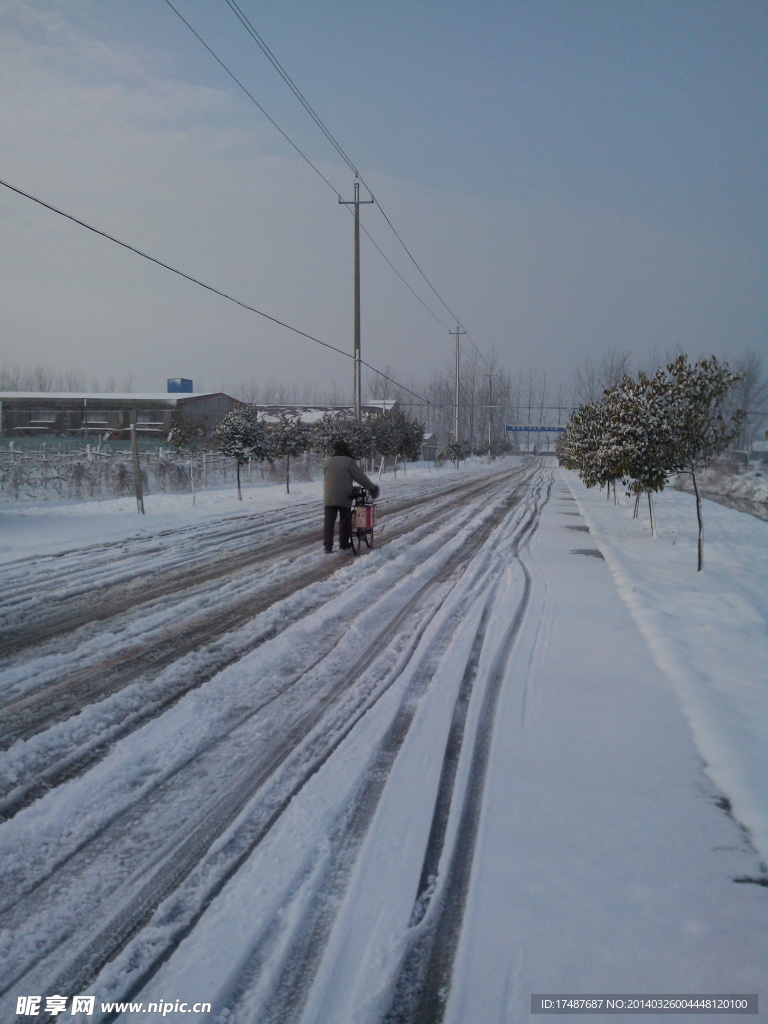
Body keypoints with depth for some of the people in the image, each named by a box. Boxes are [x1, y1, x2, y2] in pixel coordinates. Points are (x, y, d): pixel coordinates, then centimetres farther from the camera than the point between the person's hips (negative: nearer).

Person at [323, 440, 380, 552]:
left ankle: (328, 545, -8)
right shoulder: (349, 461, -6)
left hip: (329, 498, 3)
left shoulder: (327, 462, 8)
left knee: (329, 521, 1)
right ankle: (344, 544, 17)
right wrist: (372, 488, 5)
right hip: (344, 497, -3)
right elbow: (361, 477, -5)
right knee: (345, 521, 10)